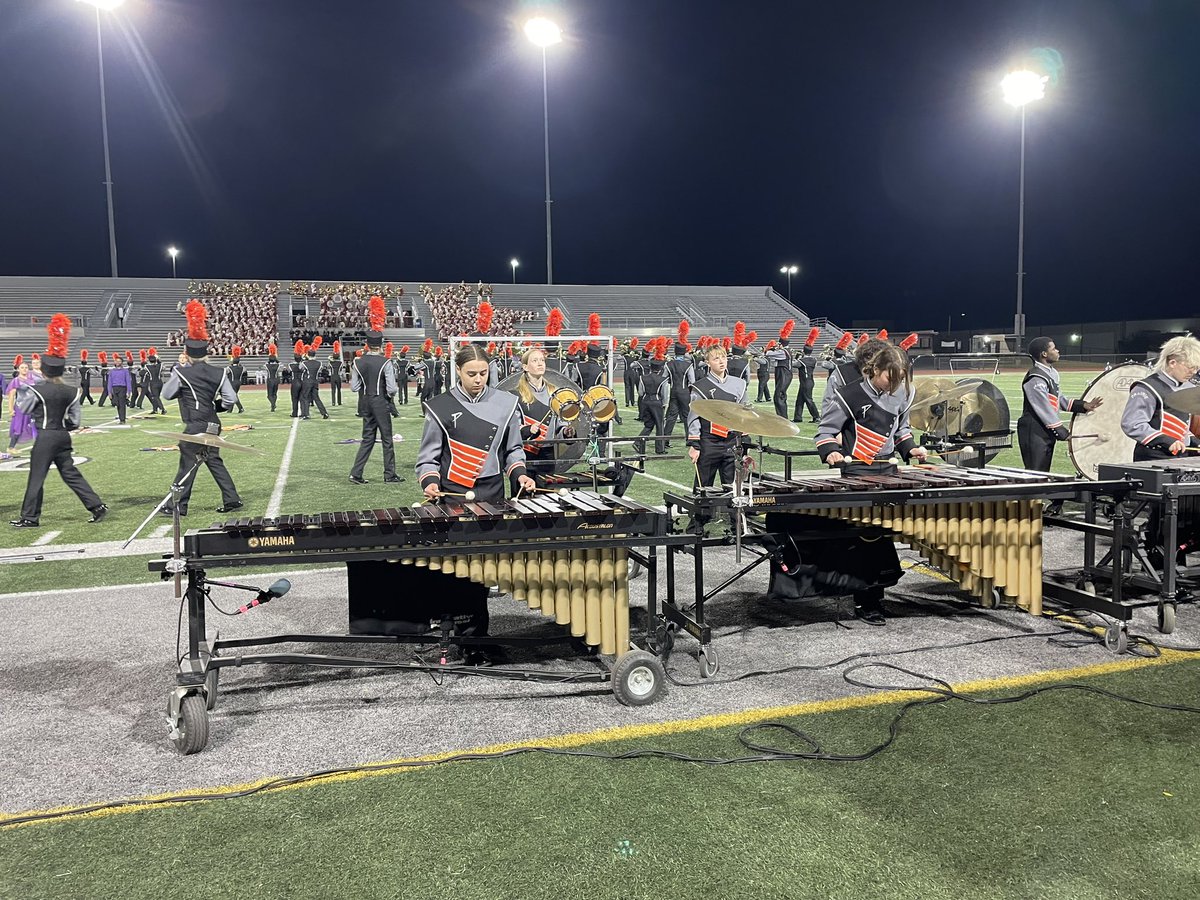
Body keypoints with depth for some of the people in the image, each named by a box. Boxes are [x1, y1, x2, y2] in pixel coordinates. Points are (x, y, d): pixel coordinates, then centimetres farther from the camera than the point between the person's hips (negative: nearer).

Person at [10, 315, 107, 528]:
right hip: (63, 437, 5)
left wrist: (22, 391, 20)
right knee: (70, 474, 12)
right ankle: (97, 506, 7)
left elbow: (22, 409, 5)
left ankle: (29, 517, 11)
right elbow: (76, 420, 5)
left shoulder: (36, 390, -12)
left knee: (36, 476, 4)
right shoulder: (71, 392, 0)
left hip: (45, 437, -5)